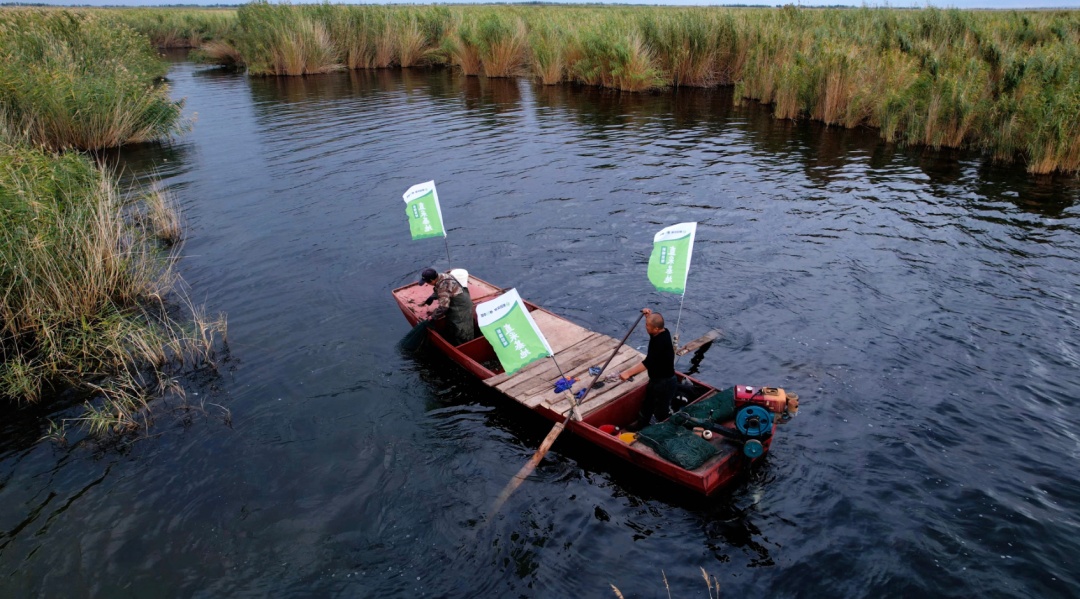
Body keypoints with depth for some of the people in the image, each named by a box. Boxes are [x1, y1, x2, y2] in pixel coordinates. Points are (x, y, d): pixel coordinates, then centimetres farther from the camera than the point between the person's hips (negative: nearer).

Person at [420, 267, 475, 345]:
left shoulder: (443, 286, -32)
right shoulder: (441, 276, -3)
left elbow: (443, 306, -31)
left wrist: (433, 316, -19)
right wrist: (432, 298, 10)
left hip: (461, 309, -10)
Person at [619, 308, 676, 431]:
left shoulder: (661, 342, -34)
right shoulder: (661, 332, -7)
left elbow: (648, 363, -37)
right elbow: (652, 324, 19)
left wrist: (628, 372, -40)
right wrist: (649, 316, -2)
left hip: (665, 382, -10)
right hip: (656, 379, 10)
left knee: (660, 410, 10)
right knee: (647, 402, 28)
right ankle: (641, 423, 48)